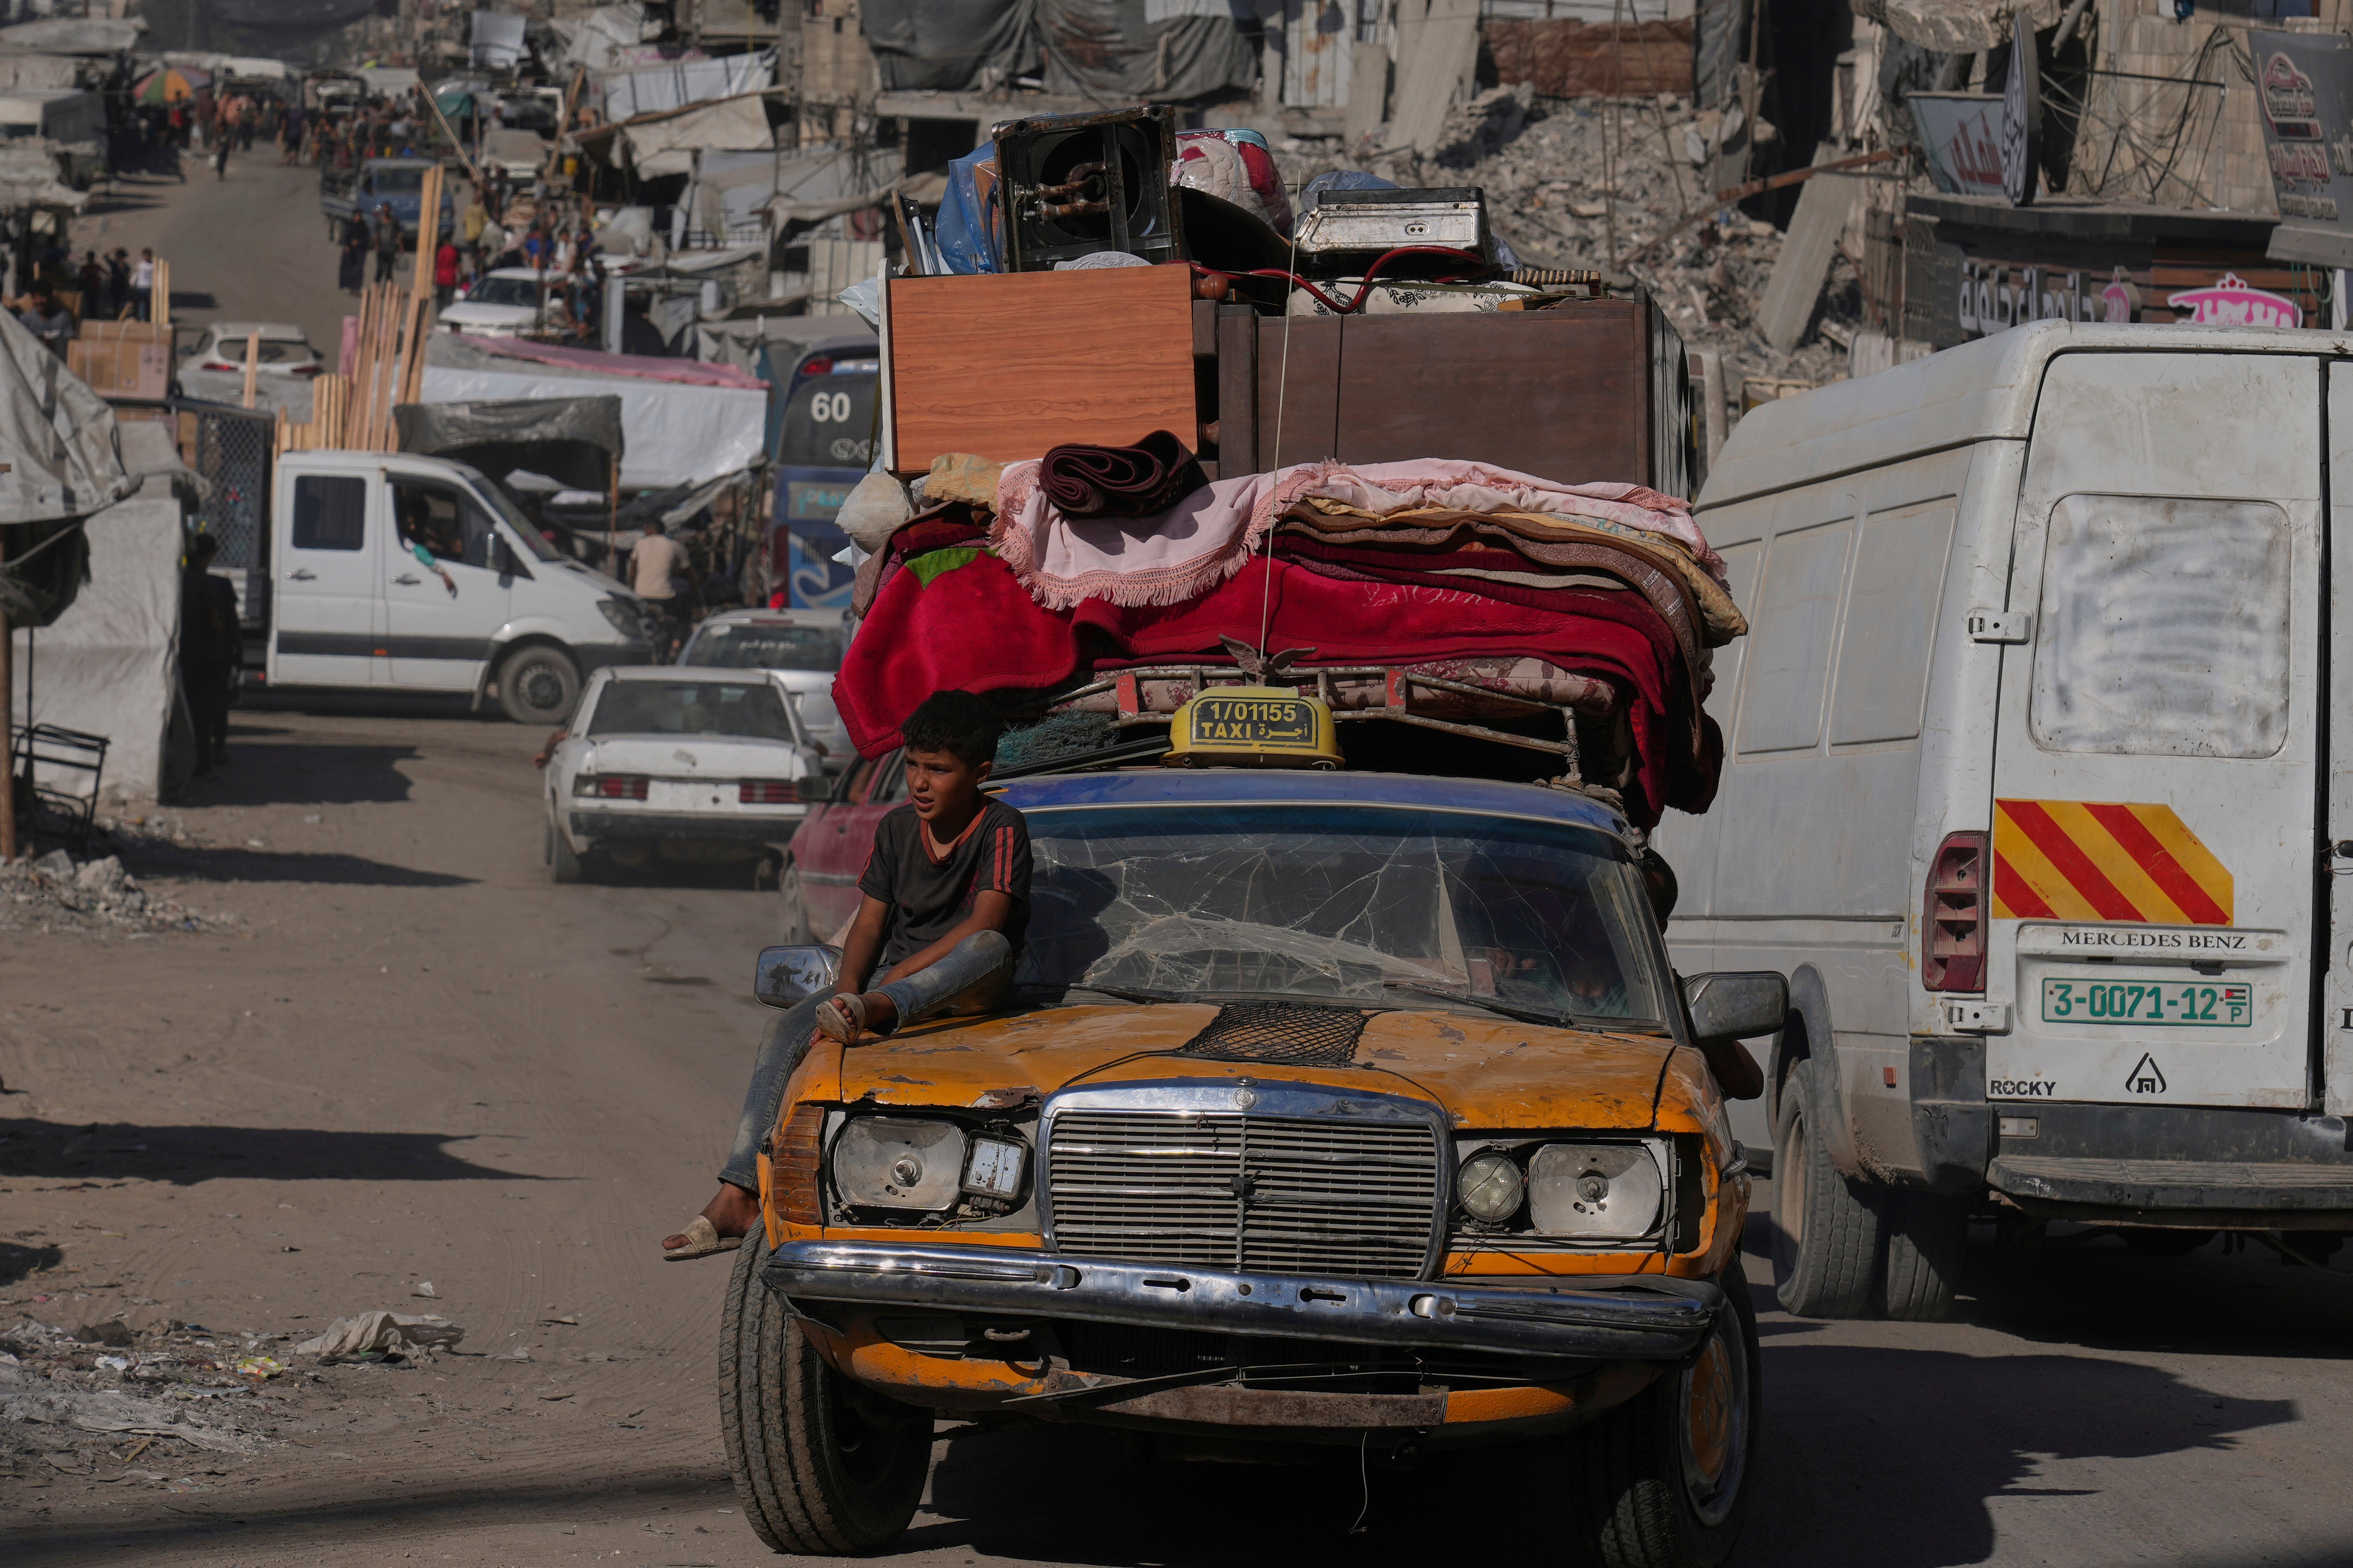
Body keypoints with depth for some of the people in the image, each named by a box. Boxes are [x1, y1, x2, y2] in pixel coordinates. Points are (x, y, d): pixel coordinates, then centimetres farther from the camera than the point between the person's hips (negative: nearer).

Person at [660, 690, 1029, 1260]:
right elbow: (870, 923, 10)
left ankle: (879, 1009, -59)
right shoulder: (896, 828, 8)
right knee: (788, 1032, -21)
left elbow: (983, 924, -21)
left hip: (968, 991, -5)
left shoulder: (1001, 829, -10)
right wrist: (848, 990, -13)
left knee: (991, 948, -39)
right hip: (893, 982, 5)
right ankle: (738, 1196, -30)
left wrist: (880, 996, -24)